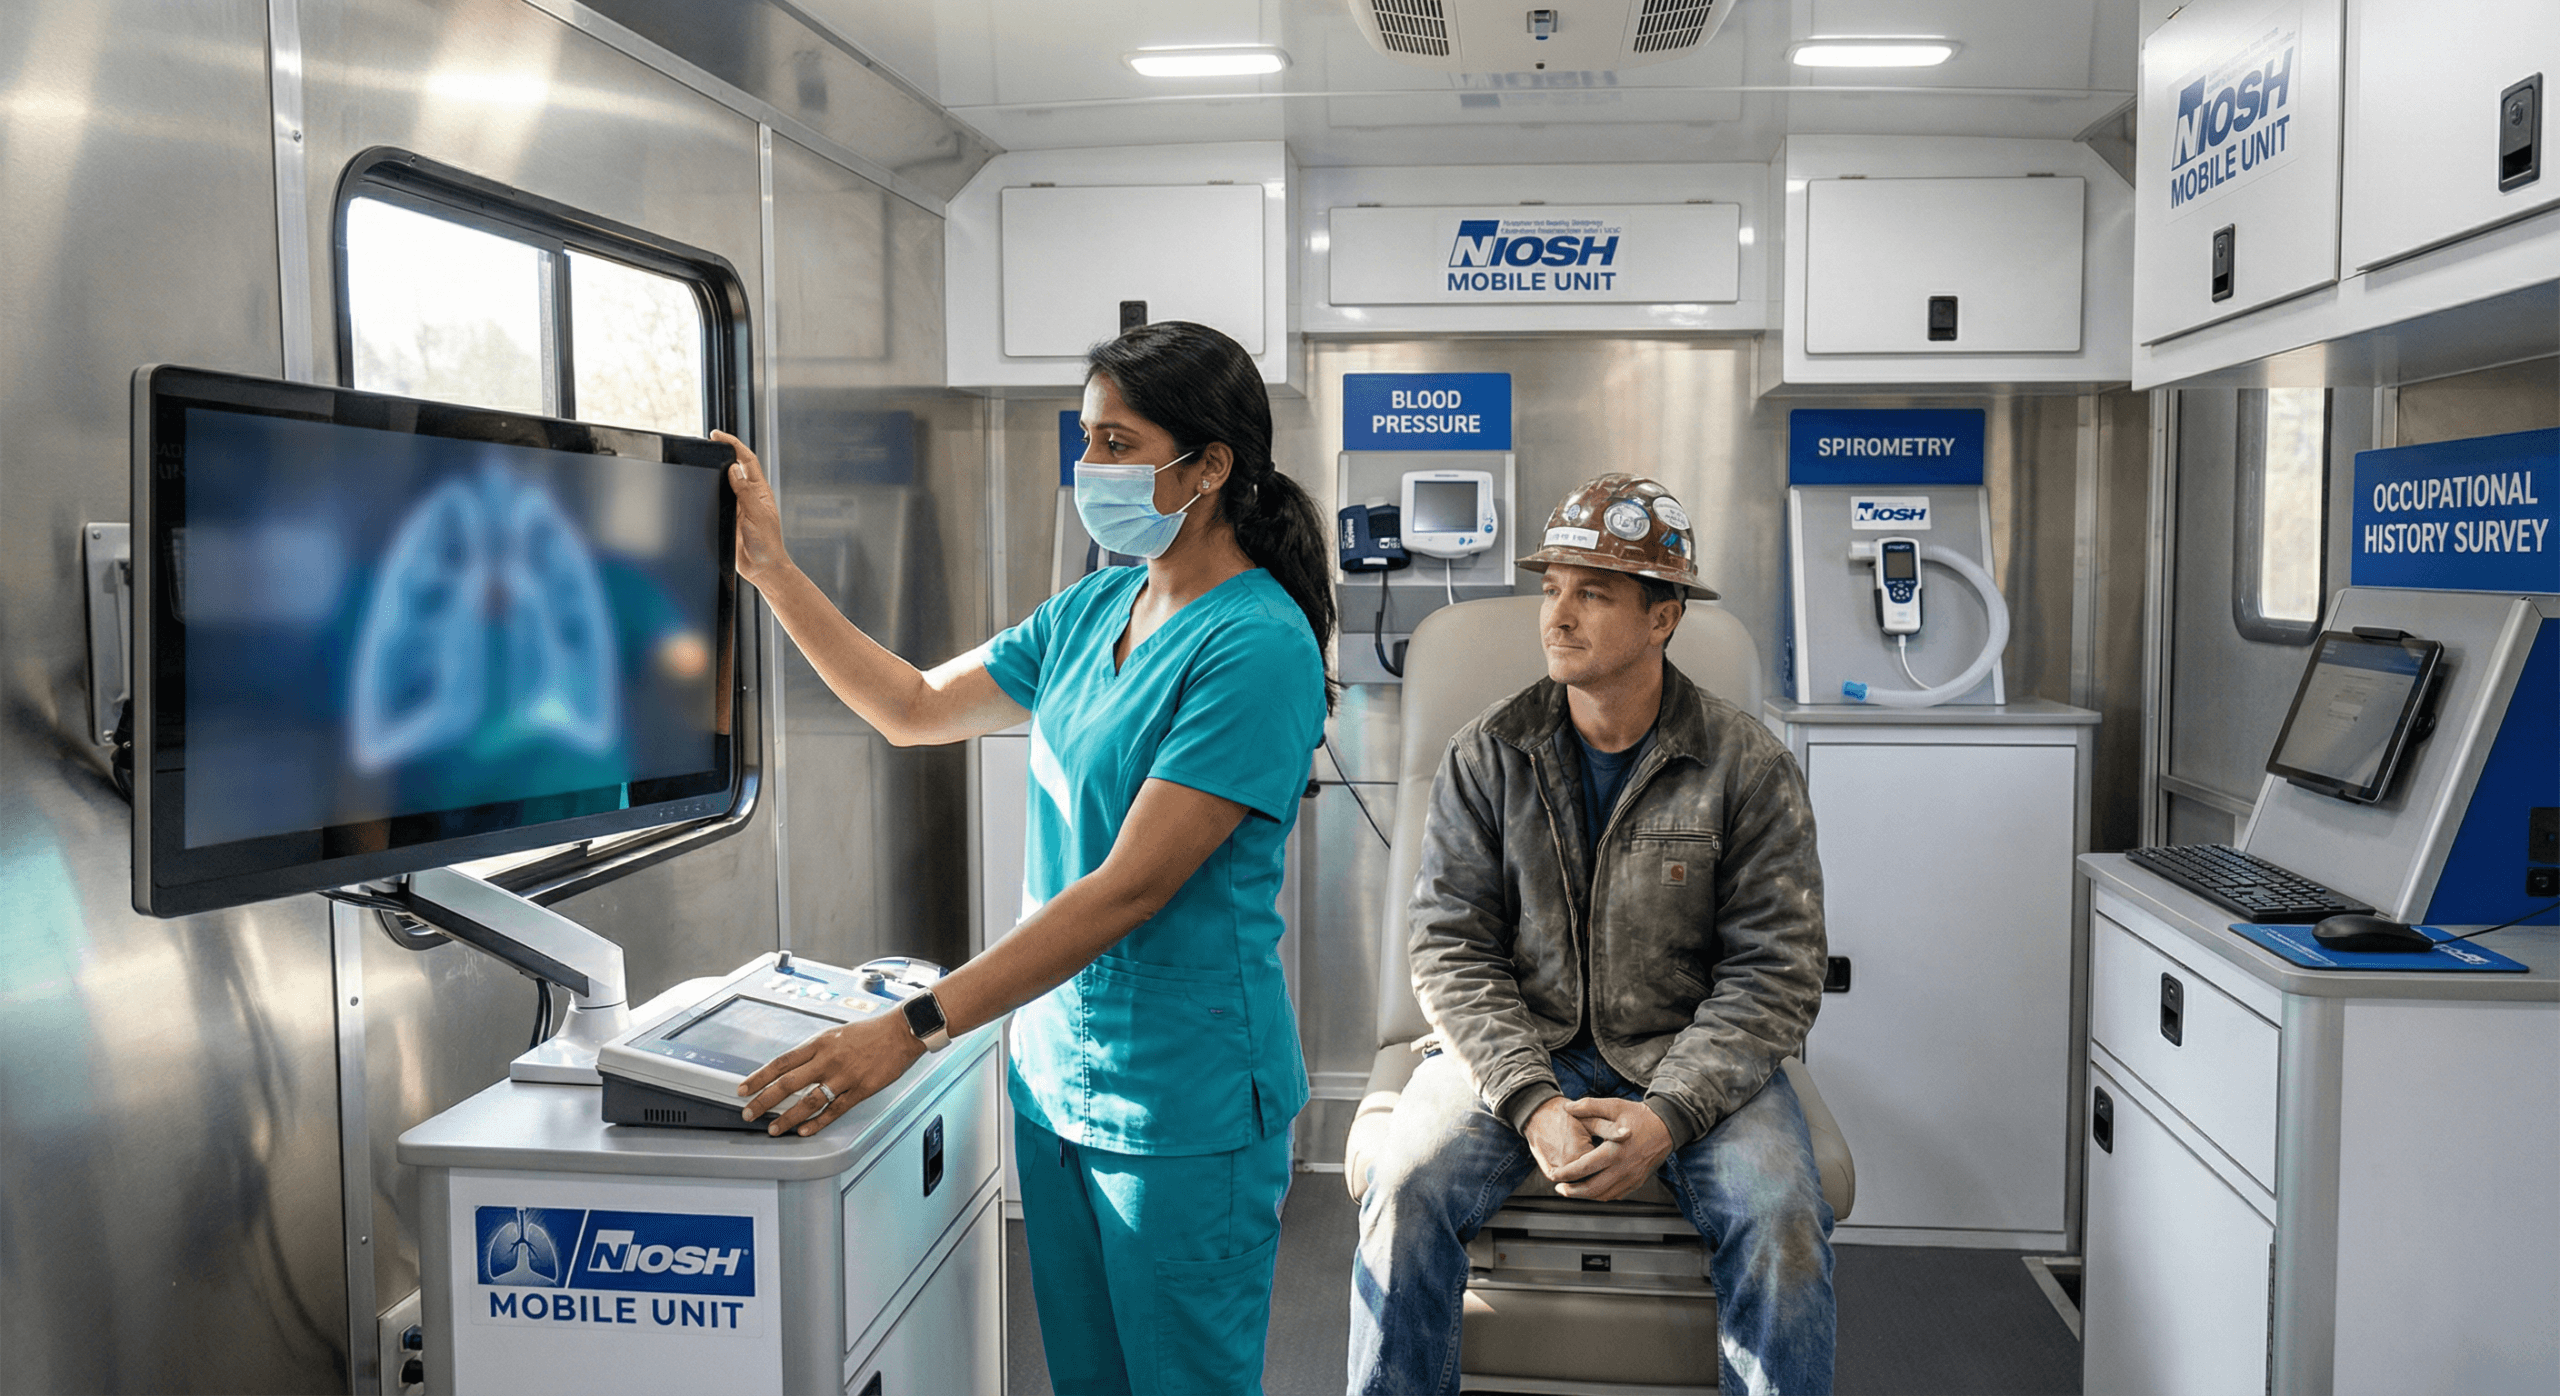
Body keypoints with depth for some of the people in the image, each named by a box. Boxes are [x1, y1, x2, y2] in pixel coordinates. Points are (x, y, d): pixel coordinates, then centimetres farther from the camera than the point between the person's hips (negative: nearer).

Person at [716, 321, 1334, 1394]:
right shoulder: (1094, 609, 6)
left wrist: (911, 1030, -27)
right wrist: (771, 569, 8)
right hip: (1053, 1068, 7)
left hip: (1182, 1104, -7)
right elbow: (916, 708, 15)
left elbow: (1129, 888, -25)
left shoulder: (1256, 645, -20)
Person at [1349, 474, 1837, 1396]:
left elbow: (1775, 972, -6)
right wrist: (1531, 1103, -19)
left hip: (1691, 1058, 0)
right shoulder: (1487, 756, -1)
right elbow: (1452, 948, -4)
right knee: (1406, 1194, -24)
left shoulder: (1748, 766, -4)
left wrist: (1668, 1115, -20)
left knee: (1783, 1221, -26)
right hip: (1516, 1047, 1)